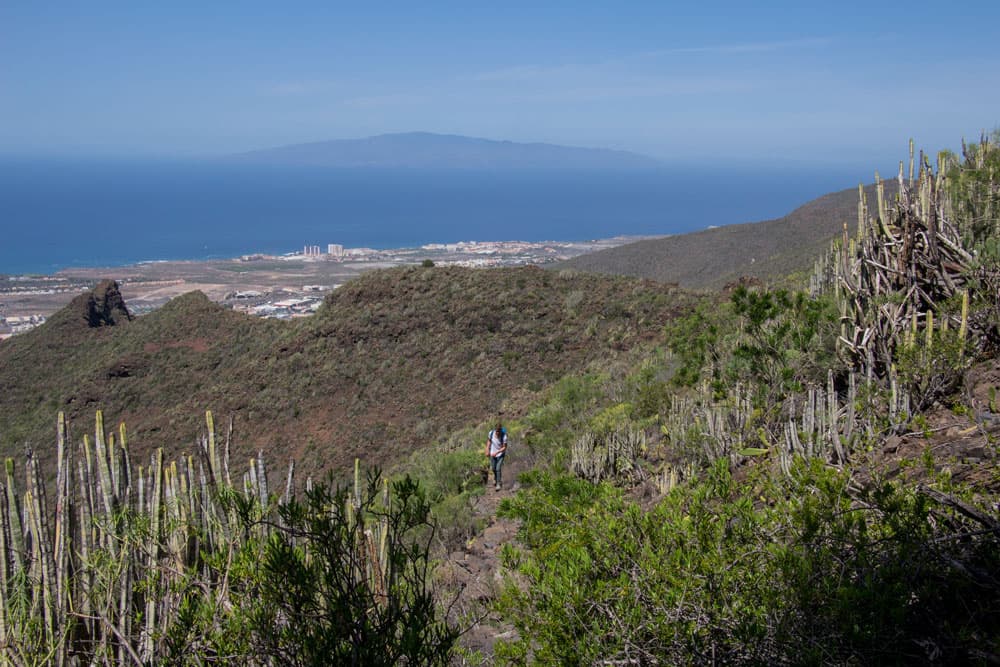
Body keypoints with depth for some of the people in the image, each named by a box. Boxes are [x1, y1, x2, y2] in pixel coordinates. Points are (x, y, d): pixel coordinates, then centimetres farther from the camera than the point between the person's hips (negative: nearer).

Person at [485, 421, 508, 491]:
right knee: (493, 469, 16)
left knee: (498, 469, -11)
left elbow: (504, 447, -18)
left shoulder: (504, 436, -27)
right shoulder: (491, 433, -17)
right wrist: (487, 450, 1)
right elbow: (489, 441, 2)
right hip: (492, 453, 4)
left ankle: (498, 484, 4)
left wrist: (496, 452, -26)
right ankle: (495, 478, 48)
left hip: (500, 454, -4)